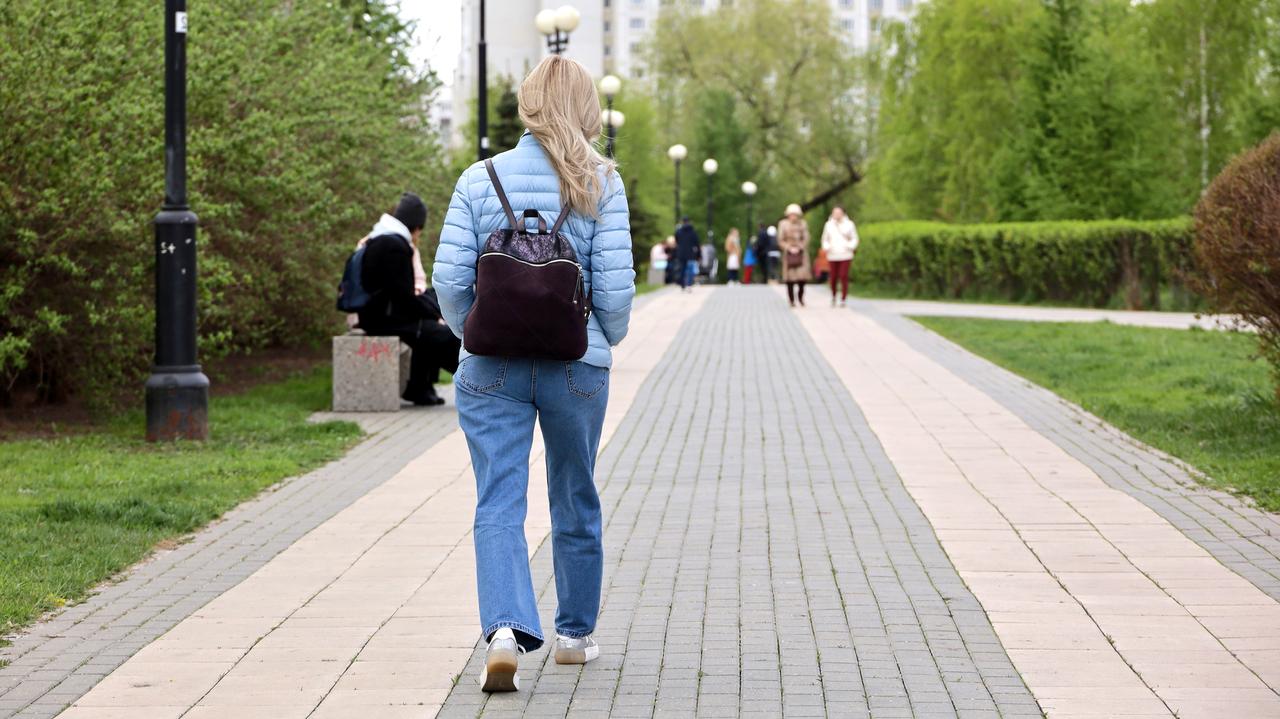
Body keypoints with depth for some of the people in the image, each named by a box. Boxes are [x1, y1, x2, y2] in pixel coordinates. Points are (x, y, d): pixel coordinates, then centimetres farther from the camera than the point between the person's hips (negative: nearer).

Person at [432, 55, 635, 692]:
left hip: (492, 368, 0)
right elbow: (615, 286, -8)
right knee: (576, 503, 17)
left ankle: (506, 629, -23)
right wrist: (607, 340, 11)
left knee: (498, 505, -2)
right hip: (577, 365, 0)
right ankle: (575, 633, 30)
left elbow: (449, 280, -5)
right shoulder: (600, 184, -4)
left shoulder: (479, 180, -1)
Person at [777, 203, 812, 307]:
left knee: (802, 277, -7)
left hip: (801, 253, 1)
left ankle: (801, 298, 8)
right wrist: (789, 248, -10)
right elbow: (780, 240, 3)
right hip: (788, 254, -1)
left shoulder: (802, 224, 8)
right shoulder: (783, 224, 4)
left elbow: (806, 239, 6)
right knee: (790, 278, -3)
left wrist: (799, 247, -9)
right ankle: (792, 300, 2)